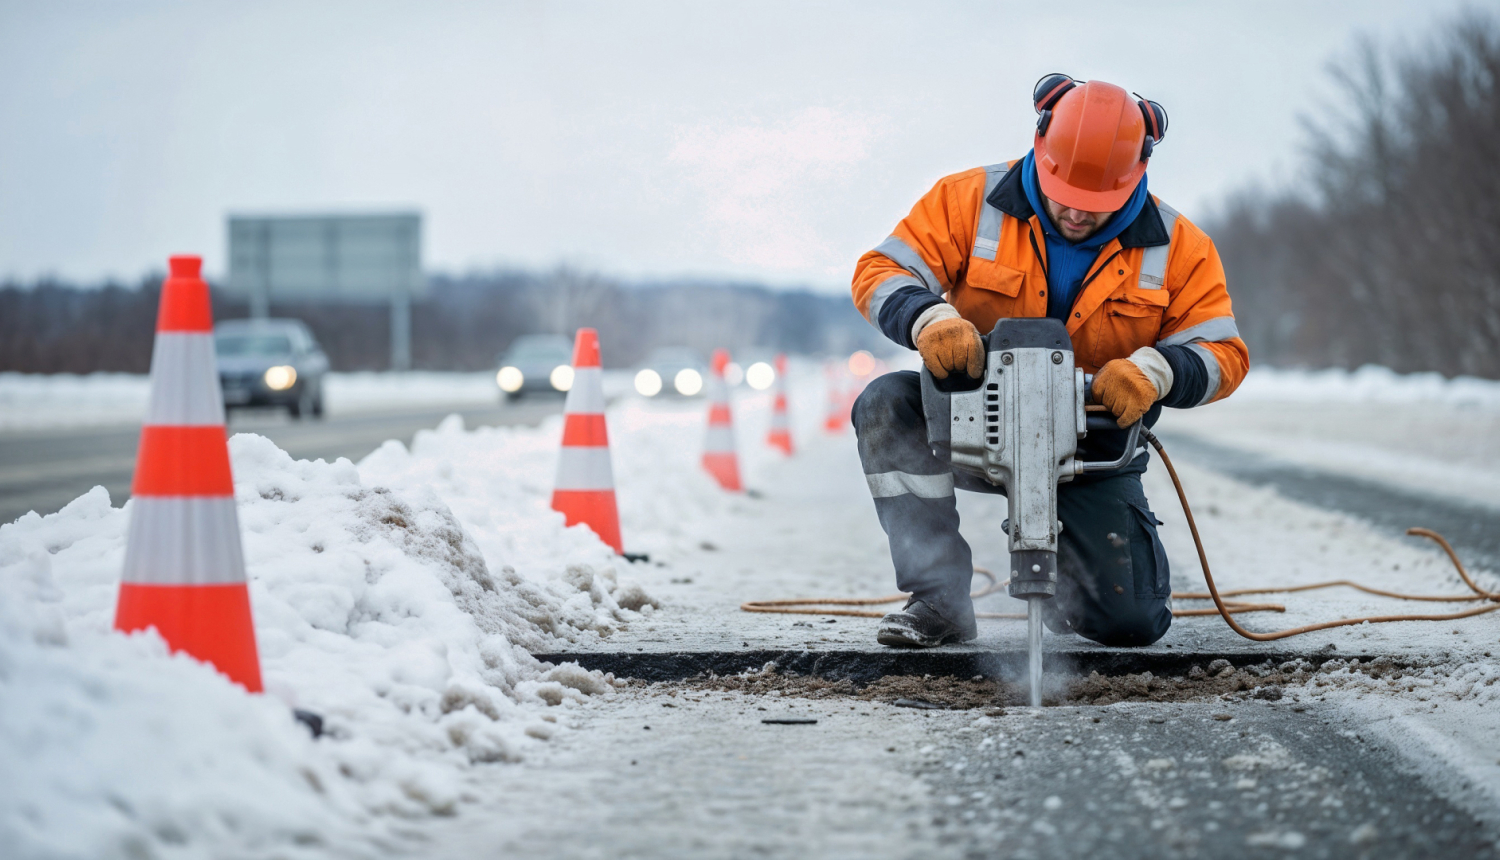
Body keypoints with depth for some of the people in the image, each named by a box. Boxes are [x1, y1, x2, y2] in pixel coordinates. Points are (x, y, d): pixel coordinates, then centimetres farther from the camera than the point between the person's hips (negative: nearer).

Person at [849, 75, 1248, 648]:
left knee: (1129, 623, -13)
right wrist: (929, 319, -37)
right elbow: (882, 273, -14)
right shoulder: (971, 202, -10)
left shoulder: (1175, 247, -6)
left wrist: (1153, 370, -29)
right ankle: (939, 598, -20)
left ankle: (1064, 571, 28)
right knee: (886, 405, -31)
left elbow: (1222, 352, -7)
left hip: (1092, 450, 0)